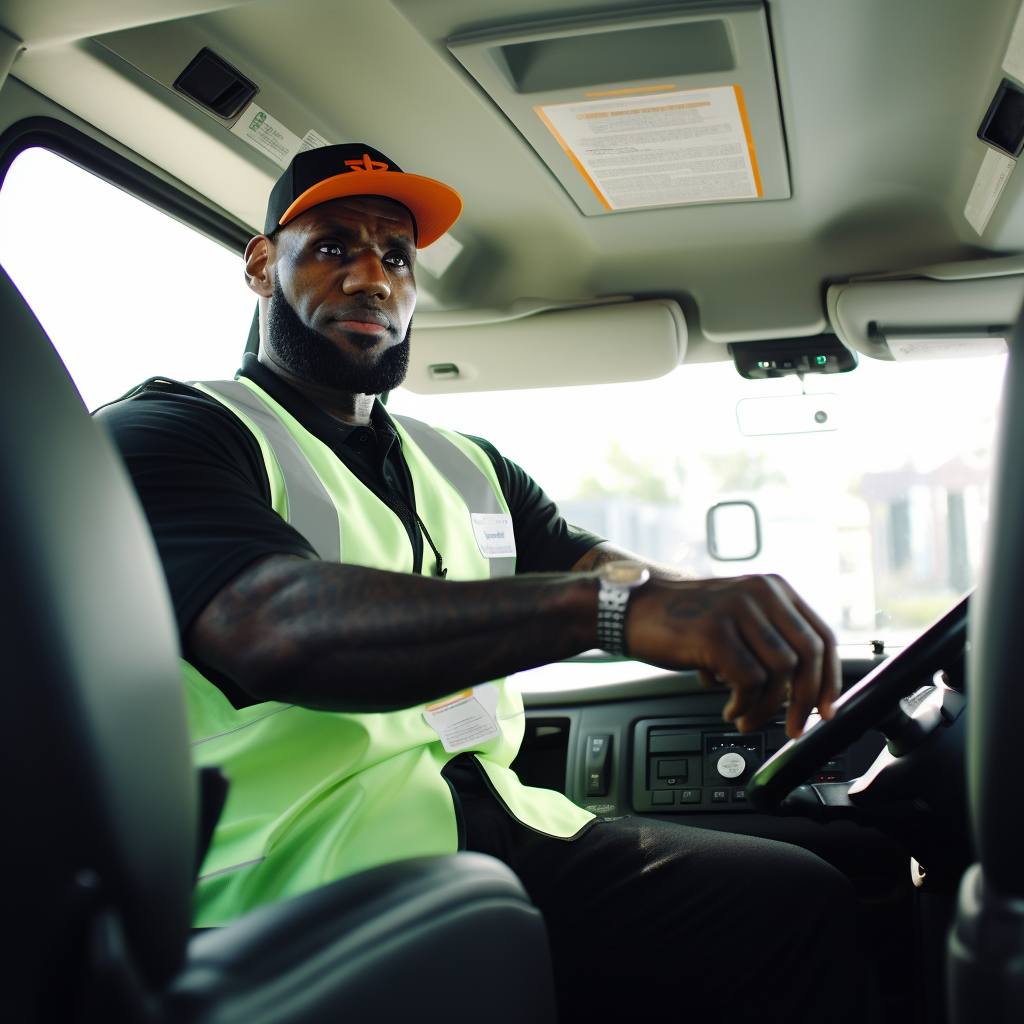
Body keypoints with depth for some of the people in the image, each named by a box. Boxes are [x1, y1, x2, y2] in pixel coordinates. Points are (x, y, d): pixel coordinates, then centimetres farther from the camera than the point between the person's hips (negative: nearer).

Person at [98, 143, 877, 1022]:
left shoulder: (468, 466, 22)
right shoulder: (167, 431, -3)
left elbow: (600, 568, 9)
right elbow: (278, 629, -23)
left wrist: (734, 616, -15)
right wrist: (609, 607, -34)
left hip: (507, 828, 7)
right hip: (312, 887, -6)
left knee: (810, 902, -10)